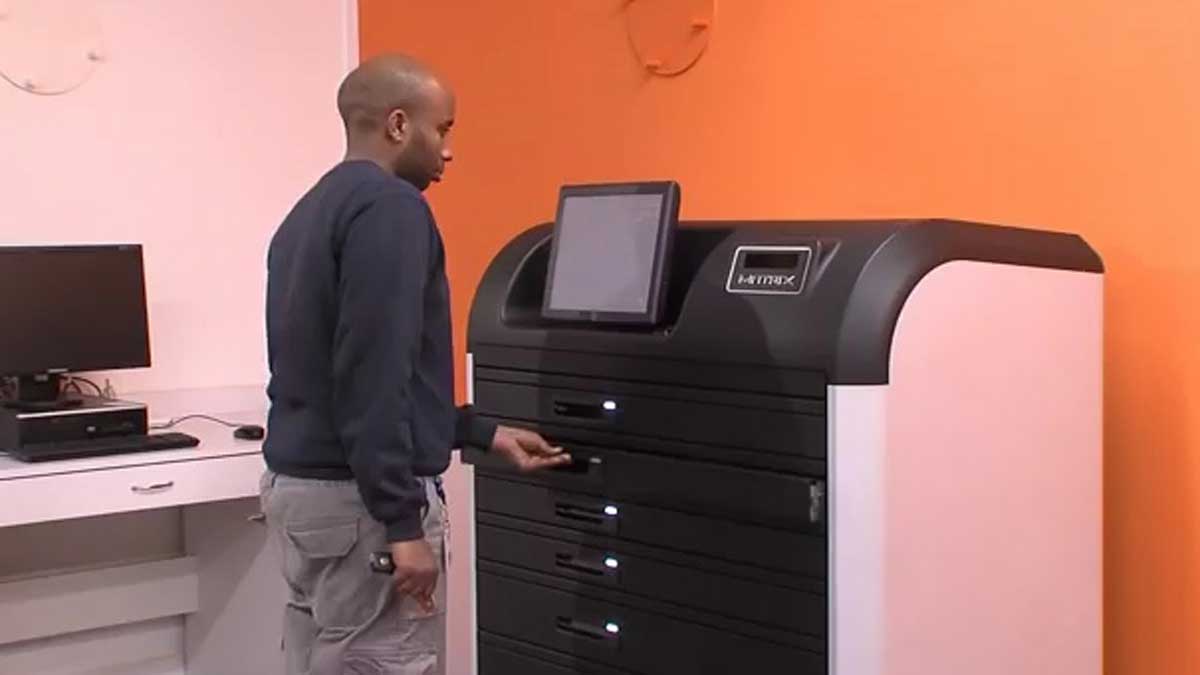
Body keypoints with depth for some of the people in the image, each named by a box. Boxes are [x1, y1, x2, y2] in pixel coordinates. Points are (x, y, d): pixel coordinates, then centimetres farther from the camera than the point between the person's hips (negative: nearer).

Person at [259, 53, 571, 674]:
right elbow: (373, 376, -22)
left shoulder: (309, 212, 16)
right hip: (359, 499, -9)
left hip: (296, 483, 9)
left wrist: (483, 434, 20)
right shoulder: (389, 207, -13)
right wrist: (402, 524, -21)